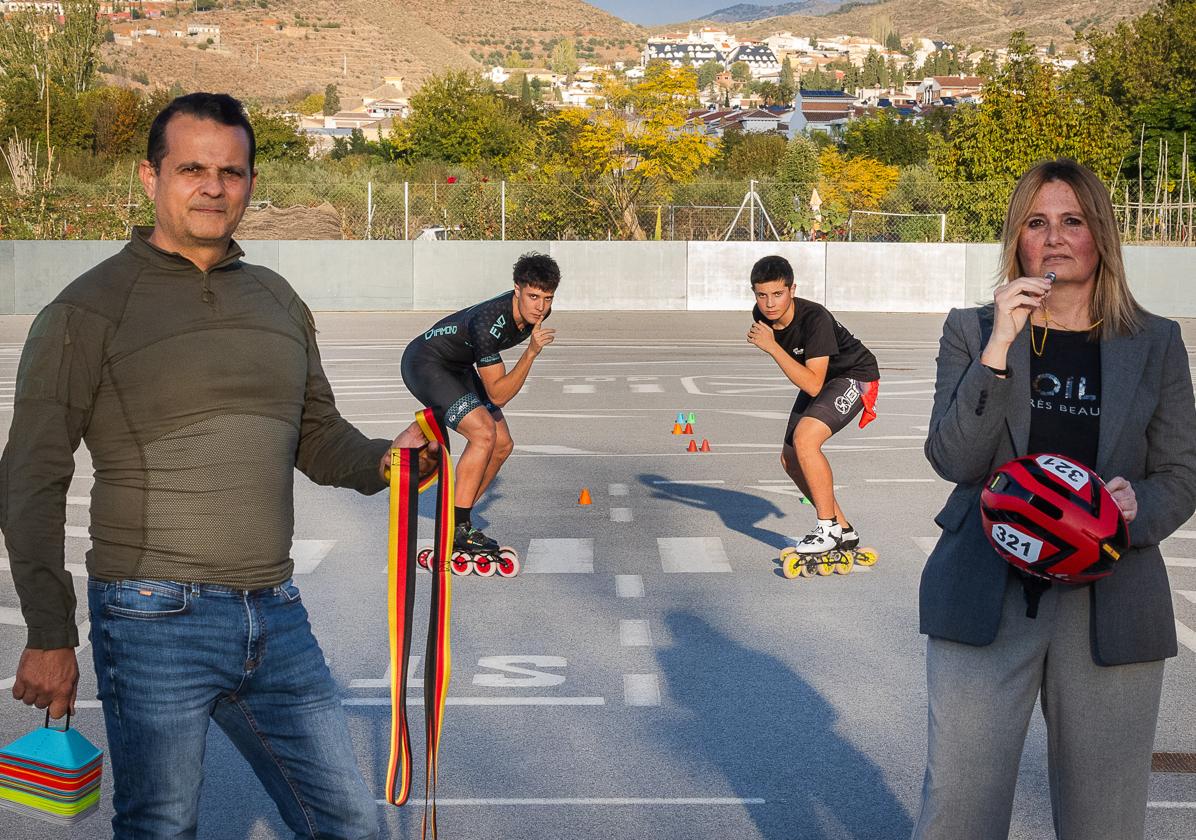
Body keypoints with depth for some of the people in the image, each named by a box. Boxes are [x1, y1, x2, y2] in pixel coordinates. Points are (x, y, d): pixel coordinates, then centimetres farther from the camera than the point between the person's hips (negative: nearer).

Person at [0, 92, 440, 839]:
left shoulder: (278, 300, 13)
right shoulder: (89, 309, -4)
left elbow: (317, 434, 21)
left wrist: (381, 461, -1)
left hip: (277, 618, 6)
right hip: (155, 620, -5)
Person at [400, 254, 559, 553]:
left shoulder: (538, 311, -11)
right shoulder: (487, 323, -36)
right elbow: (498, 394, -32)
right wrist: (531, 352, -39)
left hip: (458, 366, 9)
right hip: (425, 363, -9)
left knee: (502, 445, 1)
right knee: (484, 434, -25)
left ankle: (458, 518, 14)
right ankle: (457, 529, -19)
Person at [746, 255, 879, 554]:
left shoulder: (815, 319, -34)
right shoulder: (763, 316, -12)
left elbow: (813, 385, -39)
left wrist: (772, 347, -40)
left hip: (855, 376, -9)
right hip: (818, 378, 9)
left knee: (805, 438, -29)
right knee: (790, 459, 6)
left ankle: (828, 528, -17)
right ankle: (843, 530, 20)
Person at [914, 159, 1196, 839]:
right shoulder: (974, 331, 5)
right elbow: (953, 459, -6)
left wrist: (1138, 504, -15)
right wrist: (999, 347, -14)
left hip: (1108, 600, 1)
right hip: (987, 598, -1)